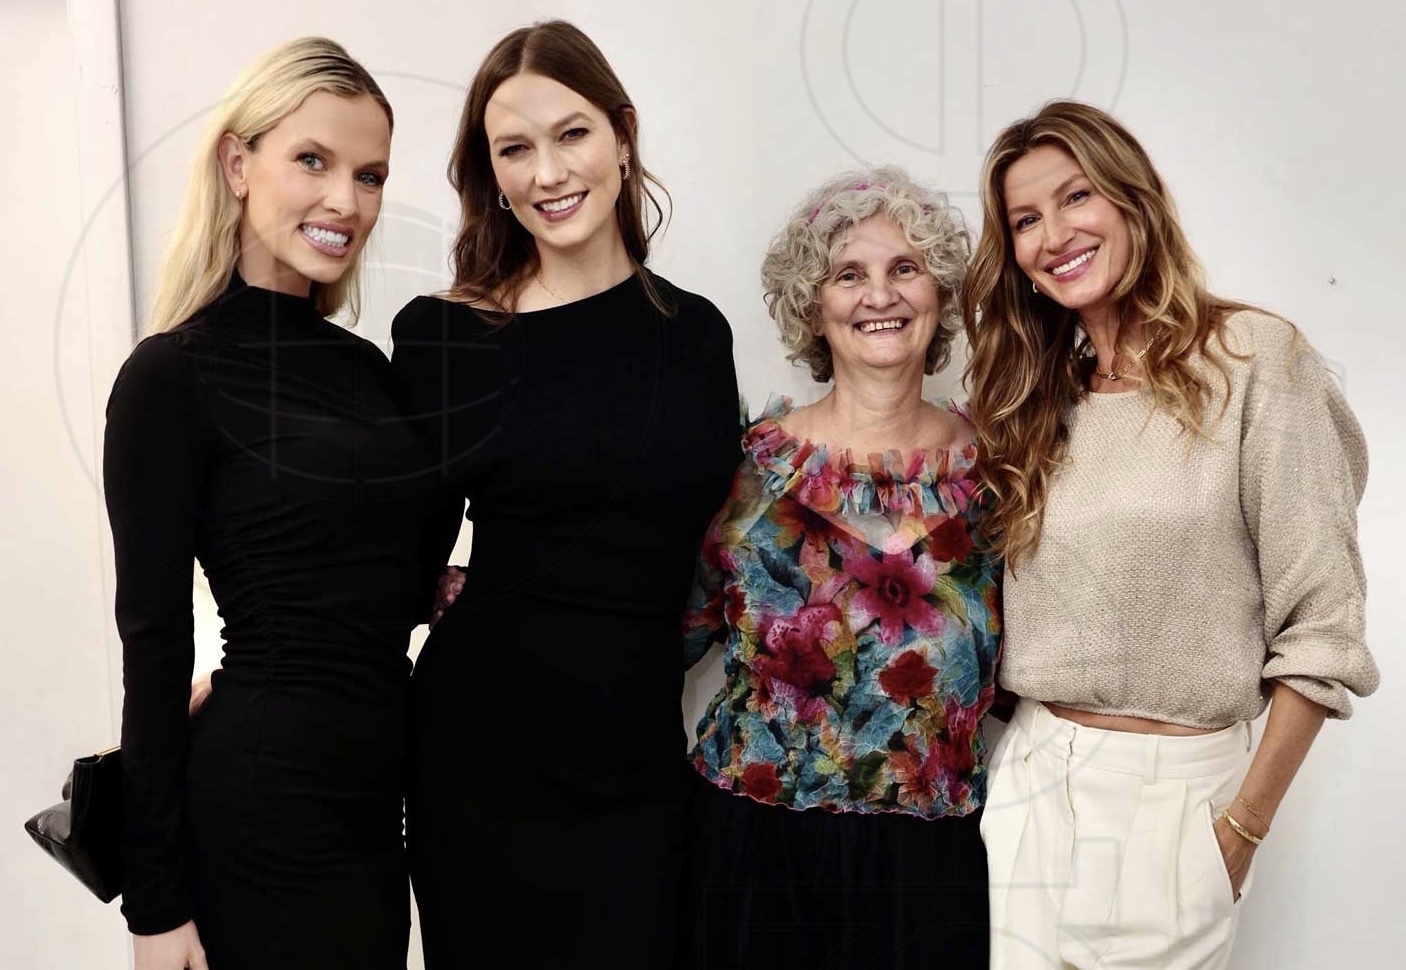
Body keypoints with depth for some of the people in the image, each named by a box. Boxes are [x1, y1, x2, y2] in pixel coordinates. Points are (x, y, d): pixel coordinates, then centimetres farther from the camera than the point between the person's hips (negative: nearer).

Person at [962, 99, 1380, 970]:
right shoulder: (1036, 399, 7)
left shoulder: (1255, 356, -8)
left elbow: (1320, 623, -10)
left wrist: (1246, 828, -9)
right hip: (1029, 778, 4)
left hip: (1175, 795, -4)